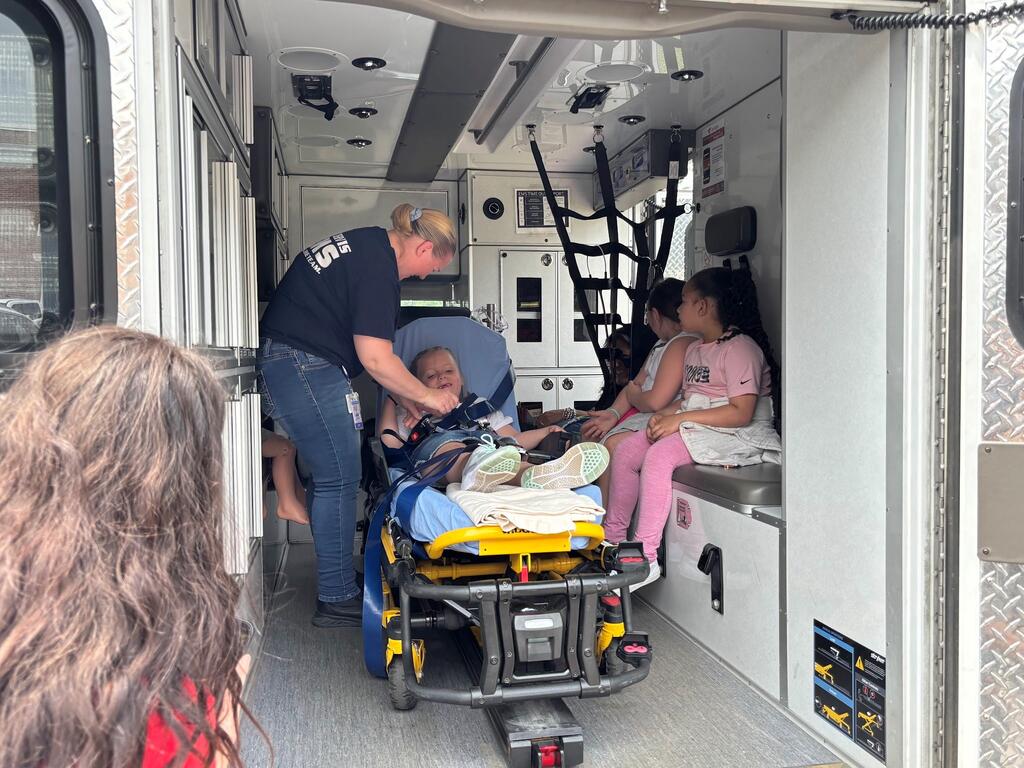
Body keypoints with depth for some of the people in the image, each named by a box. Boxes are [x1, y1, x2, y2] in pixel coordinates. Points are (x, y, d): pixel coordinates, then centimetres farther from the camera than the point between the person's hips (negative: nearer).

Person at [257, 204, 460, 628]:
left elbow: (366, 343, 20)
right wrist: (425, 395, -3)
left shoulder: (367, 244, 17)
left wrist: (404, 397, 19)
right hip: (307, 368, -11)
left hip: (279, 362, 11)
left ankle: (336, 580, 26)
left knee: (327, 476, 15)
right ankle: (337, 599, 3)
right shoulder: (378, 265, -15)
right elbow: (375, 357, -17)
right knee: (339, 479, -5)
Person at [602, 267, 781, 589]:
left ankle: (645, 556, -29)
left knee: (659, 455, -31)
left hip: (736, 435, -10)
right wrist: (664, 415, -3)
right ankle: (613, 537, 6)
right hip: (693, 427, 10)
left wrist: (681, 418, -22)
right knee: (625, 451, -4)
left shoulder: (740, 347, -13)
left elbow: (742, 413, -21)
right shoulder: (695, 348, 17)